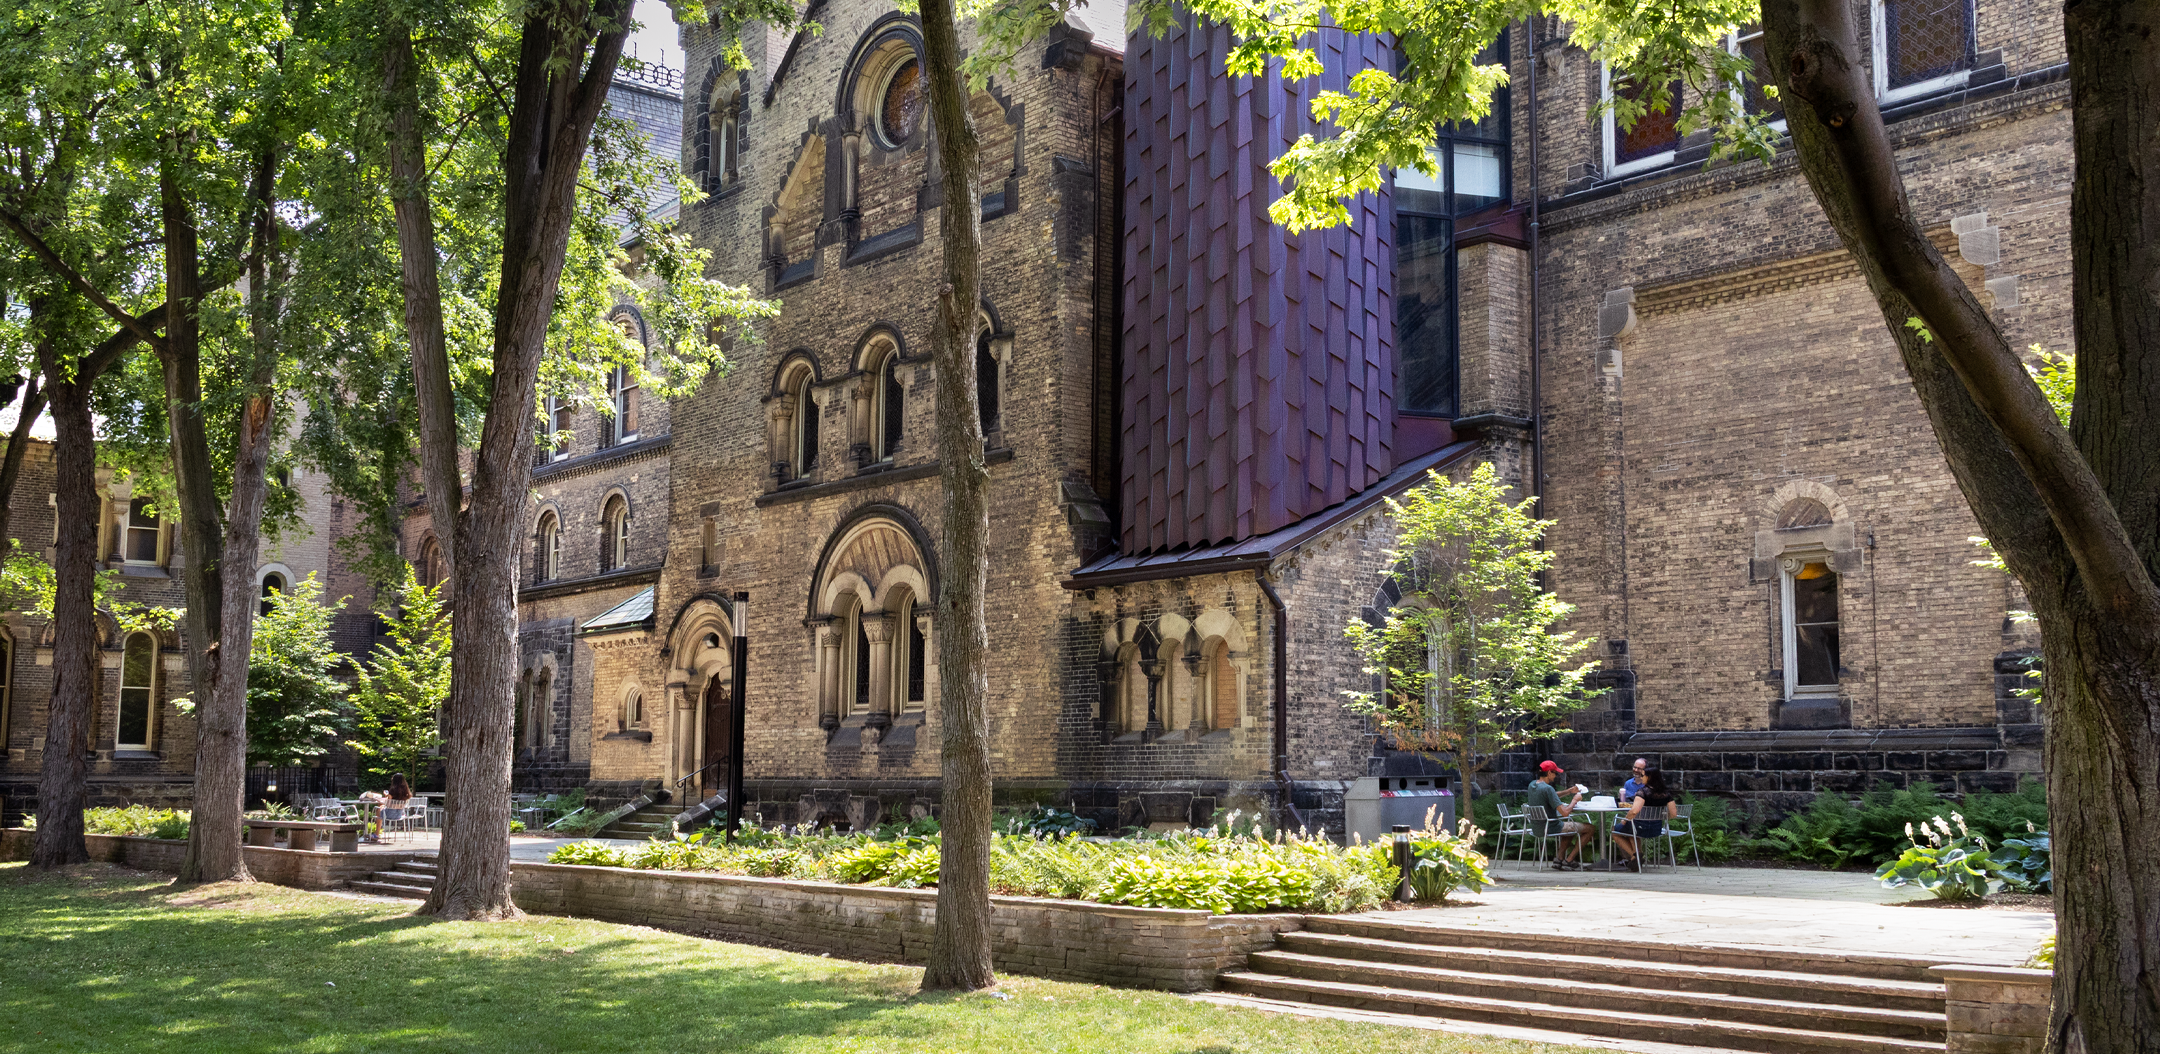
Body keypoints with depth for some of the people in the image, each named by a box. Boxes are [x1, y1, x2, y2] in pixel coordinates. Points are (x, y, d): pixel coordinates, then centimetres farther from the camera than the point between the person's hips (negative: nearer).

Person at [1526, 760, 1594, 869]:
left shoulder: (1532, 785, 4)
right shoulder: (1547, 788, -24)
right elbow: (1565, 812, -26)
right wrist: (1574, 800, -10)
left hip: (1537, 829, 9)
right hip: (1551, 827, -9)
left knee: (1572, 825, 34)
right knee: (1589, 828, 3)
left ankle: (1559, 858, 22)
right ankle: (1568, 861, 5)